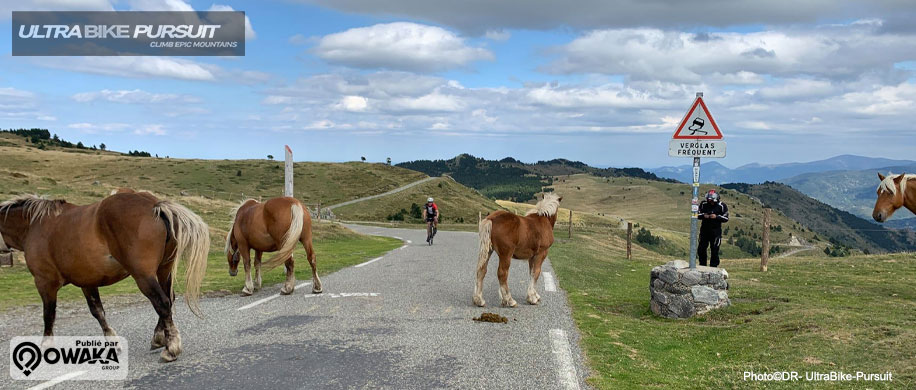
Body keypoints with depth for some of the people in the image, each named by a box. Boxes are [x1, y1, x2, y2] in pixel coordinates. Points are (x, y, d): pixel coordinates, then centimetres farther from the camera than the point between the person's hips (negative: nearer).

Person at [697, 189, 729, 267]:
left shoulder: (721, 205, -7)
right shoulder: (703, 204, 1)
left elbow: (726, 218, -5)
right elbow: (698, 214, 7)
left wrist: (716, 217, -20)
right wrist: (703, 216, -13)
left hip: (716, 231, -3)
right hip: (704, 229, 3)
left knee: (714, 250, -1)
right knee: (701, 249, 6)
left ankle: (713, 266, 8)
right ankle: (702, 265, 20)